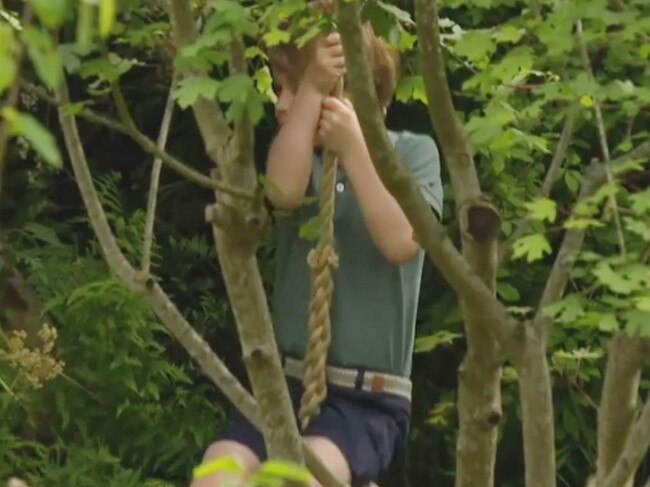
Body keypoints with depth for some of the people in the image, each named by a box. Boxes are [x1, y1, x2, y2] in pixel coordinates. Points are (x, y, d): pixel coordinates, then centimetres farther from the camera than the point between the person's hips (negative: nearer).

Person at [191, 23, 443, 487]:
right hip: (286, 383, 4)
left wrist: (352, 149, -18)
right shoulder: (301, 148, 9)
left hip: (369, 398, -4)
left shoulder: (413, 153, 2)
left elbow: (401, 241, -16)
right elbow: (282, 191, -15)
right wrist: (311, 89, -21)